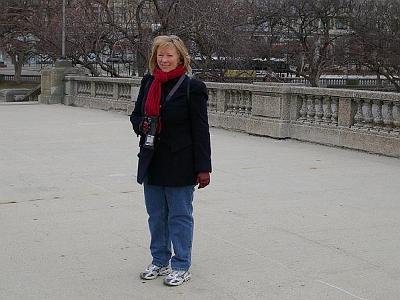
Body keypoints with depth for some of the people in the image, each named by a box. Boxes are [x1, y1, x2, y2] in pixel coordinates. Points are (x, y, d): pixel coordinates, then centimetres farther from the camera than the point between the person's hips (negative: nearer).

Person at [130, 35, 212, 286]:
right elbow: (136, 115, 17)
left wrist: (203, 168, -12)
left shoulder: (192, 87, -10)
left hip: (180, 165, -6)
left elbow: (201, 130, -10)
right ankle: (160, 261, 30)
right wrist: (141, 125, -8)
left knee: (180, 216, 4)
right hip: (152, 162, 6)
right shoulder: (148, 82, 7)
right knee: (156, 216, 16)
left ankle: (181, 266, 16)